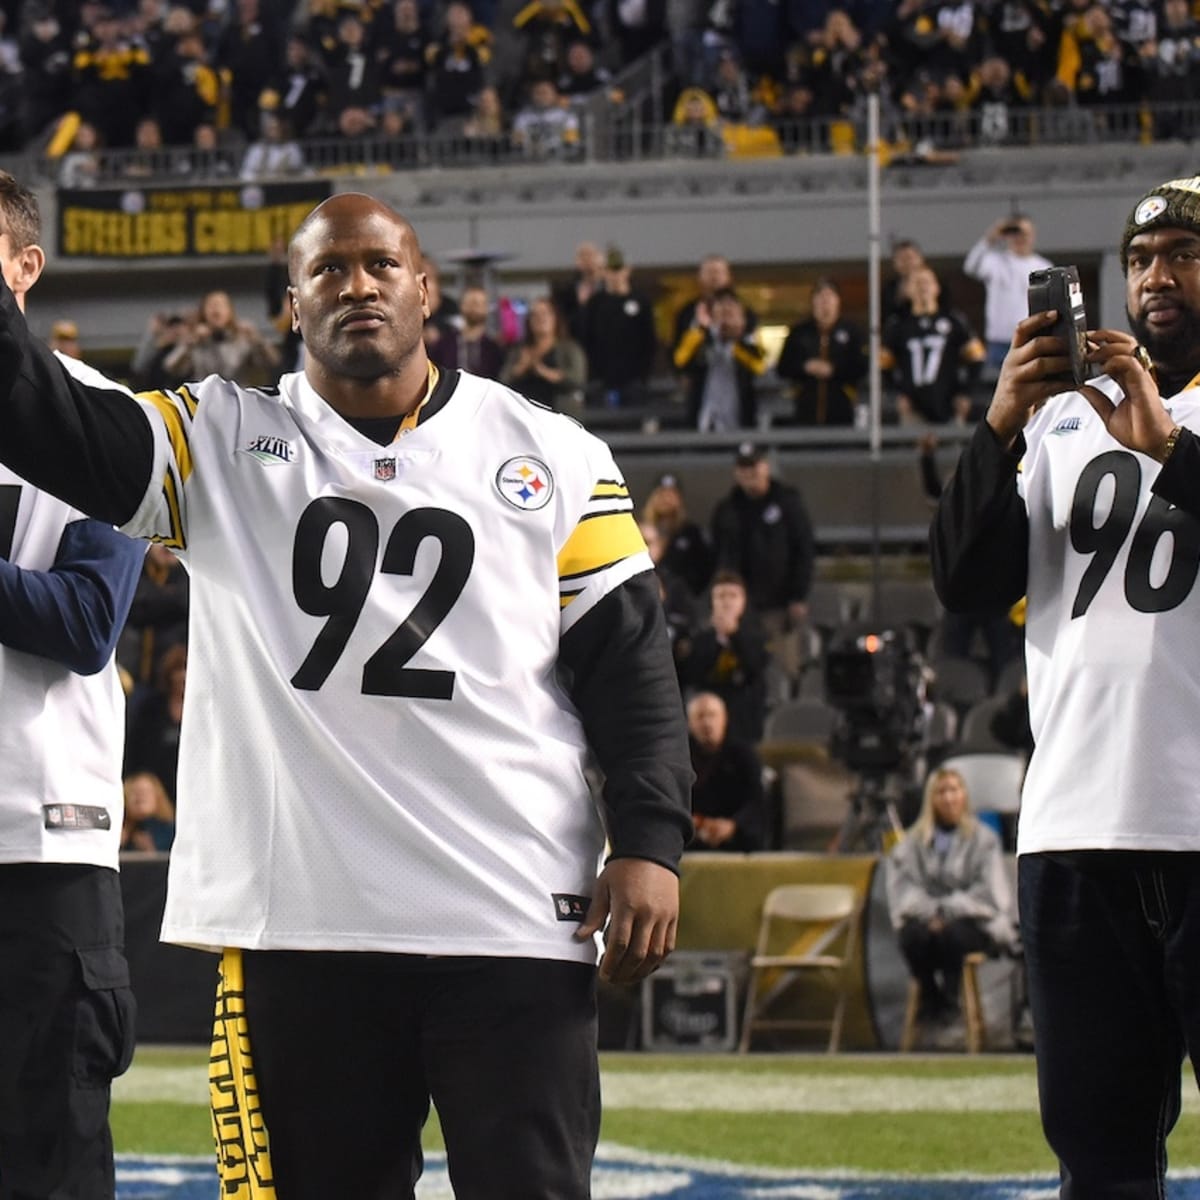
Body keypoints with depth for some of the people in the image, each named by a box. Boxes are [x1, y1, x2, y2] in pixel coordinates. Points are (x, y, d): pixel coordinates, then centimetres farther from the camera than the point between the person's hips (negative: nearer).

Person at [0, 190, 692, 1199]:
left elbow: (628, 661, 7)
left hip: (515, 922, -1)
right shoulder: (223, 442, 10)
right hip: (297, 918, 1)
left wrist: (650, 842, -3)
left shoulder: (552, 459, 9)